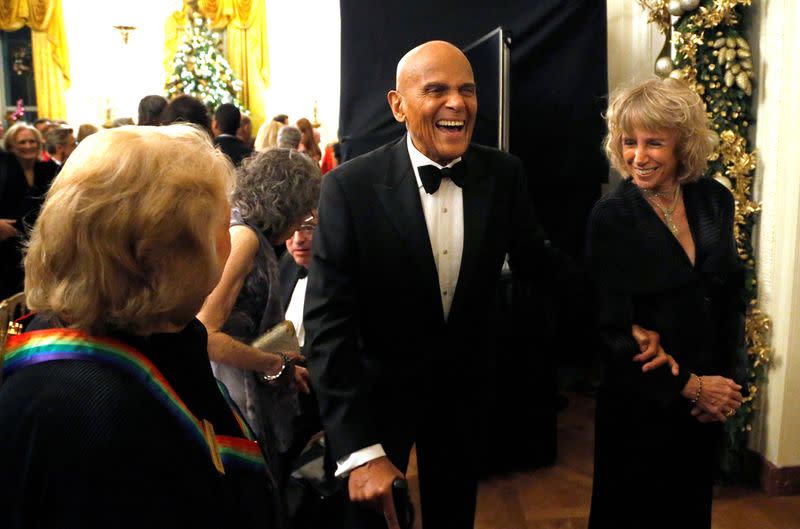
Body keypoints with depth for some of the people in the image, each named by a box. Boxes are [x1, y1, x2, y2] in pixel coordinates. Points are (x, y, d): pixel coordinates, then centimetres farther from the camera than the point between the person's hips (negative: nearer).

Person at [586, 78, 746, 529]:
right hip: (641, 403, -4)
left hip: (707, 404, 5)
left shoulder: (715, 201, -1)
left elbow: (732, 296, 7)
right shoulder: (611, 217, -15)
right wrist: (690, 387, -14)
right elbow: (612, 330, -16)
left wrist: (724, 382, -3)